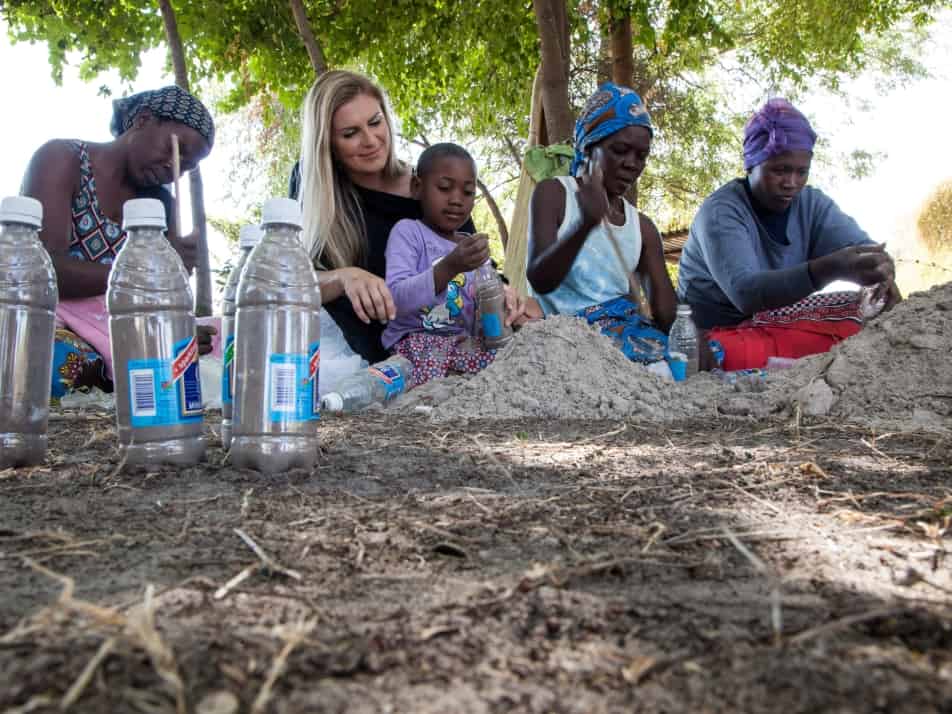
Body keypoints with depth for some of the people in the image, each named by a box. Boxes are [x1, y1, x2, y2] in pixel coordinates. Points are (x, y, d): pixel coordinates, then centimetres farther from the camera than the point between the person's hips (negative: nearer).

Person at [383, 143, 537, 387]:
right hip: (415, 338, -5)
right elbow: (397, 299, -17)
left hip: (462, 339, 5)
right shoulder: (407, 231, -3)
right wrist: (449, 267, -30)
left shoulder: (474, 246, 15)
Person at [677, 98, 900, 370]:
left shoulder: (811, 203, 3)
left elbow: (861, 246, -6)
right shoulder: (720, 212, -17)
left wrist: (882, 270, -31)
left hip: (776, 325, 6)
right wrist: (830, 269, -43)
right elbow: (745, 292, -31)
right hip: (715, 335, -6)